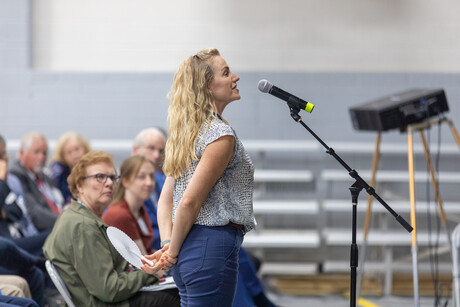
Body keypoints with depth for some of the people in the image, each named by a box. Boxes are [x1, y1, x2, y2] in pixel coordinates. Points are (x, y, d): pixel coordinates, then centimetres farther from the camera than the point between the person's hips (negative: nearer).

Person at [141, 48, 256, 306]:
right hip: (213, 245, -9)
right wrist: (173, 252, -6)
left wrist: (167, 244, 4)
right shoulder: (221, 134, -12)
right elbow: (190, 201, -16)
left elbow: (166, 199, 14)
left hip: (189, 246, 9)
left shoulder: (189, 132, 16)